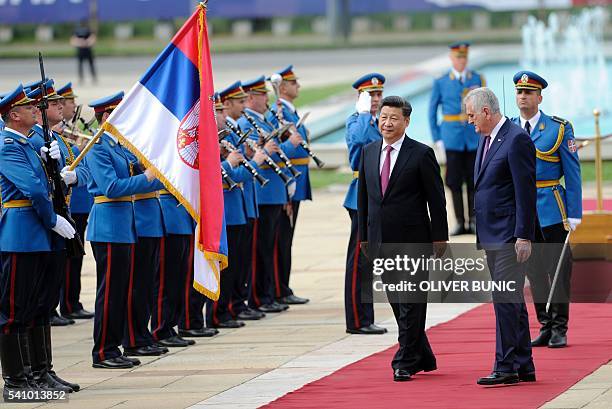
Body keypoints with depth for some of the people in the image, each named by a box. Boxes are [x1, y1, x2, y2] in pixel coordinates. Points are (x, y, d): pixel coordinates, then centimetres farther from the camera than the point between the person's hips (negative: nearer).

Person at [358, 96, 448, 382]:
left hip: (413, 240, -5)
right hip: (381, 241, 5)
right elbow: (363, 196, 16)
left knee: (411, 303, -4)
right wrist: (364, 235, 13)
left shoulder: (422, 154, -6)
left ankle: (405, 362, 0)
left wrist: (439, 238, -7)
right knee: (397, 302, 10)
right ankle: (423, 358, 22)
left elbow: (436, 199, -5)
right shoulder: (369, 152, 10)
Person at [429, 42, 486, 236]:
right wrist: (437, 138, 2)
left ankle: (474, 222, 9)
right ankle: (460, 223, 7)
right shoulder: (441, 82, 4)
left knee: (474, 181, 1)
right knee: (454, 182, 0)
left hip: (475, 139, 0)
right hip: (452, 139, 0)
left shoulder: (478, 79, 5)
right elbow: (432, 110, 8)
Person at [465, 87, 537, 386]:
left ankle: (505, 367, -10)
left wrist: (523, 236, -19)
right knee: (512, 301, 12)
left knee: (506, 299, -11)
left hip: (509, 236, -10)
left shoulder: (517, 139, -14)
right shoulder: (486, 139, 15)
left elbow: (525, 192, -17)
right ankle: (523, 366, 17)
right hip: (492, 236, 10)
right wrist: (481, 233, 17)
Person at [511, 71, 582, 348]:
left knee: (558, 271, -2)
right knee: (534, 273, 8)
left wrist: (574, 214, -9)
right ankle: (545, 327, 16)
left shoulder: (559, 129, -3)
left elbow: (573, 174, -3)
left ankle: (559, 330, 5)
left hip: (551, 211, -3)